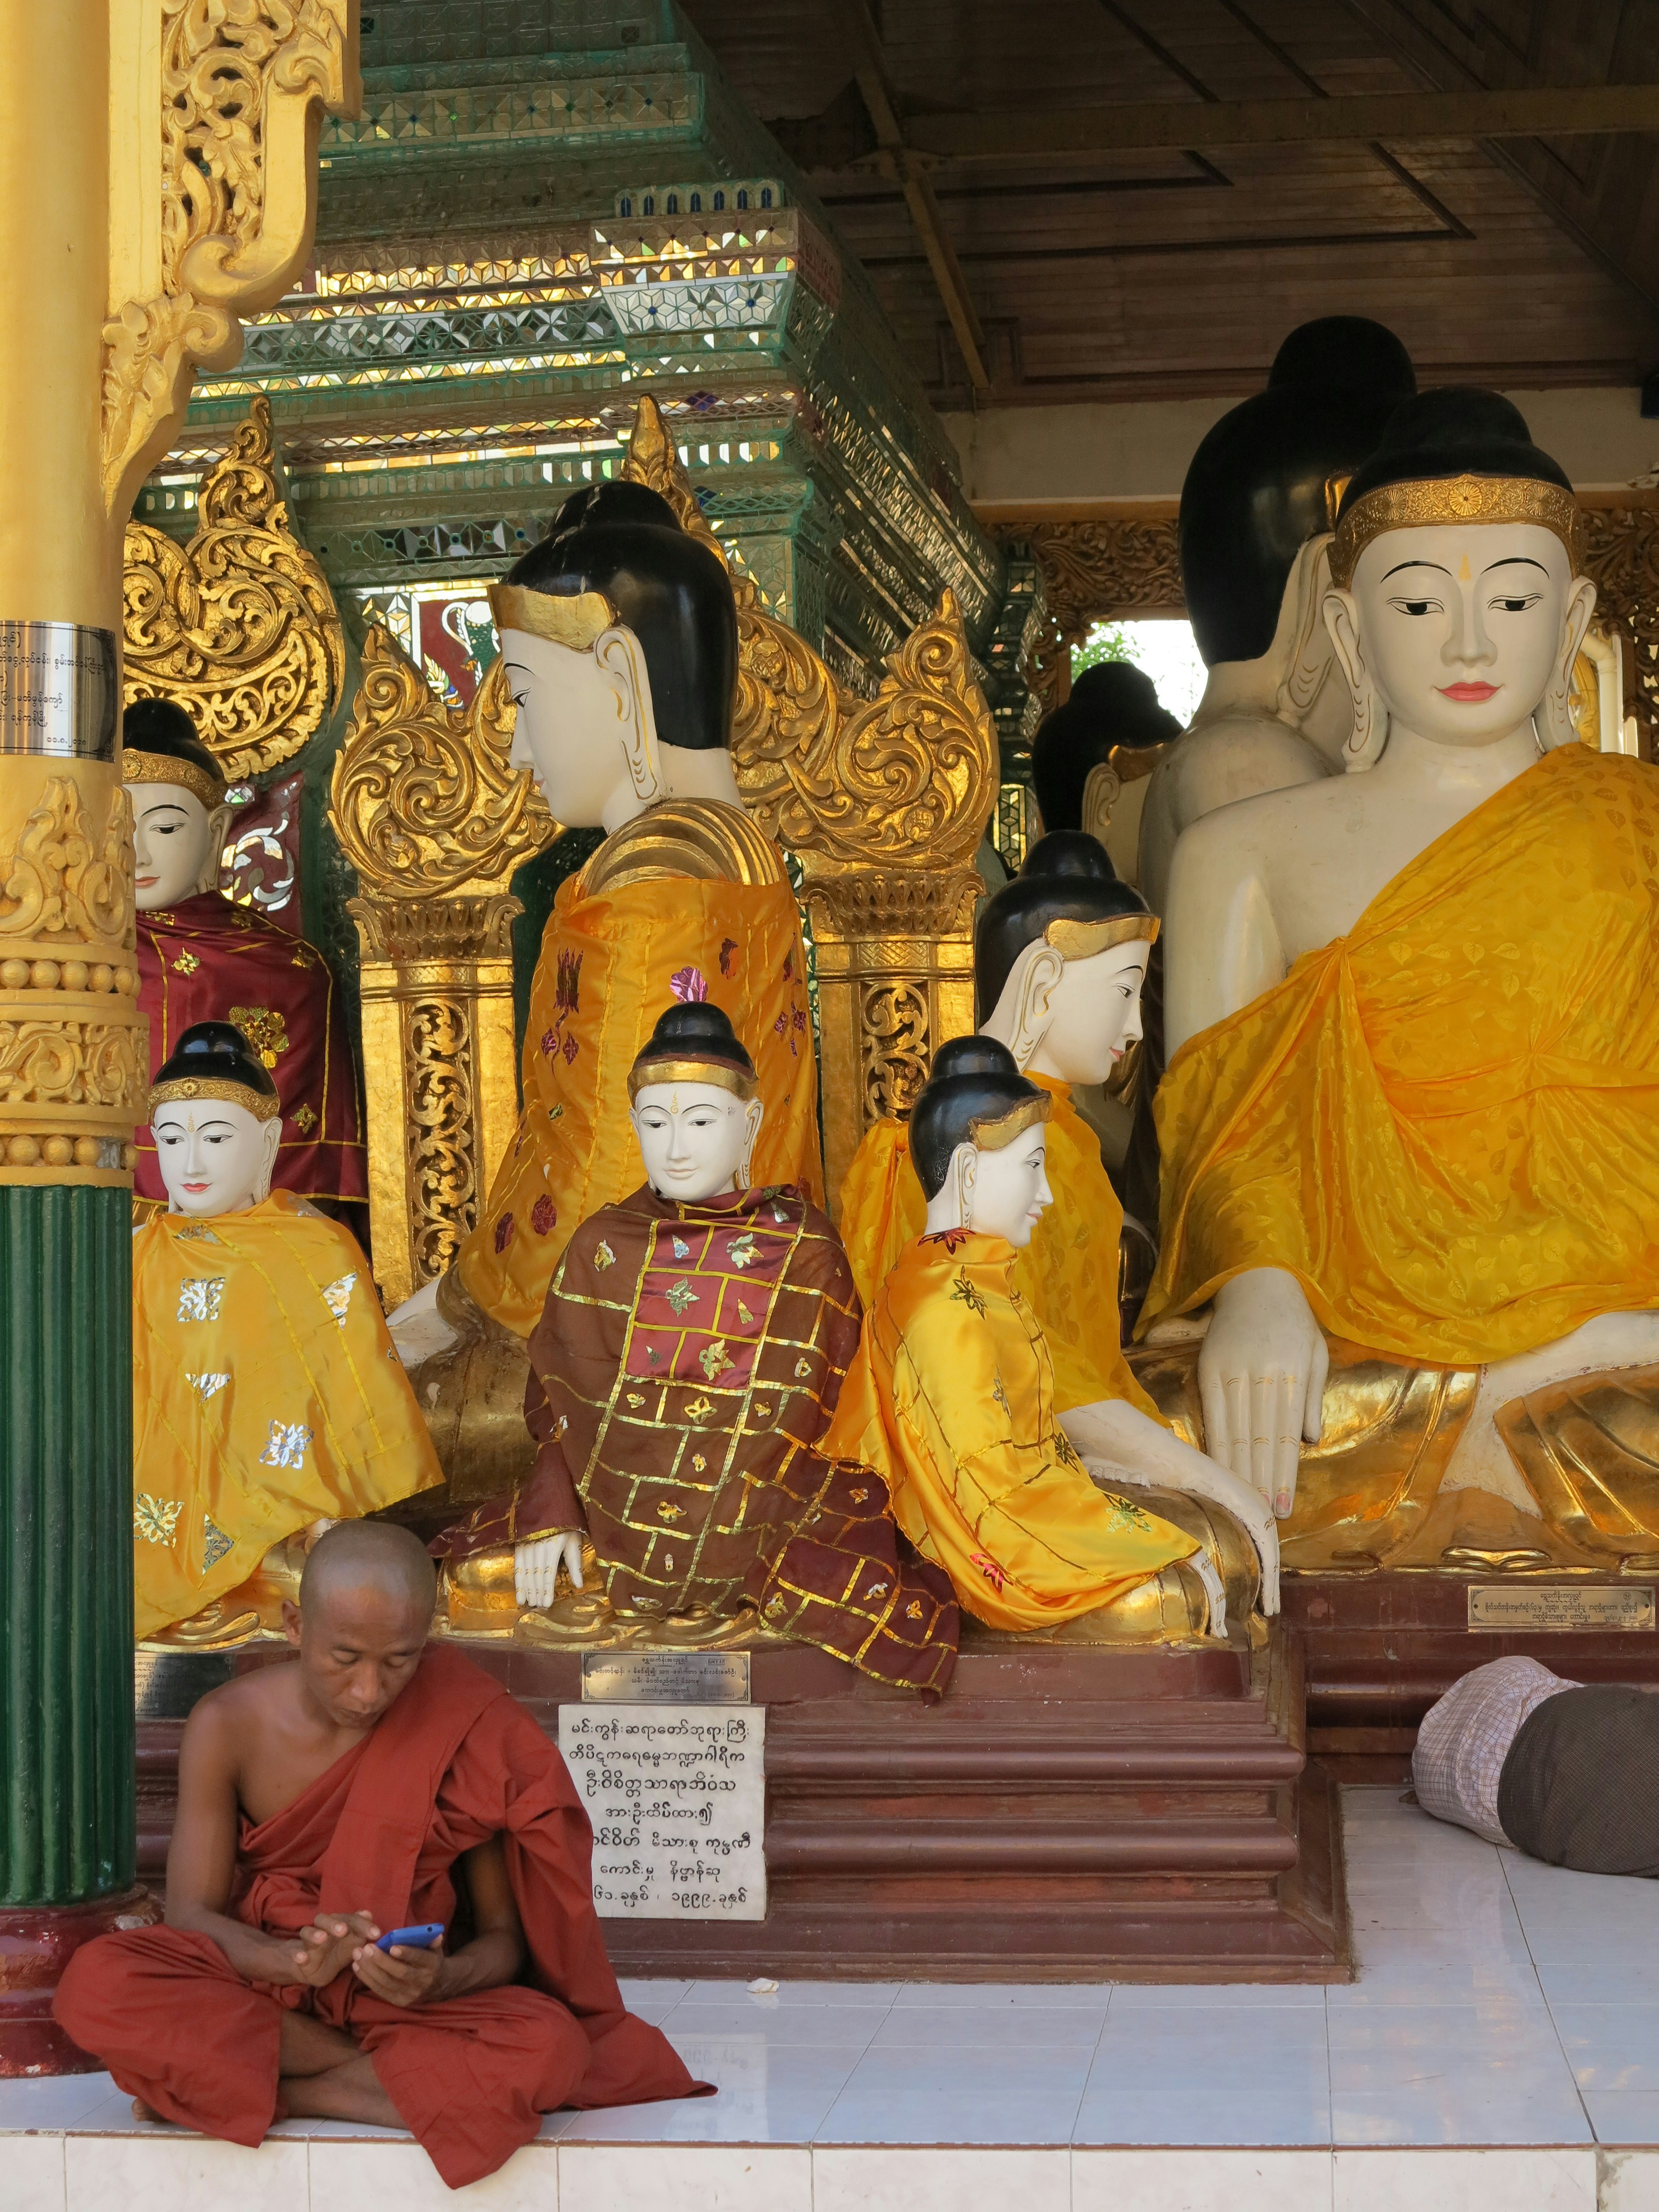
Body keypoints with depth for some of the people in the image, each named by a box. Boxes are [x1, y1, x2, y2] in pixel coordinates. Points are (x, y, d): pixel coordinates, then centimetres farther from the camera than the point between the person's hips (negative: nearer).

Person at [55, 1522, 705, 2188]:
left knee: (548, 2049, -34)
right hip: (261, 1991, 0)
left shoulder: (466, 1733, -10)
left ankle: (233, 2086, -20)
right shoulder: (228, 1726, -7)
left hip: (405, 2005, 0)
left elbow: (506, 1934, -5)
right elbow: (190, 1915, -9)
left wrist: (441, 1980, -29)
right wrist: (295, 1961, -31)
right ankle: (380, 2069, -19)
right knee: (97, 1983, -31)